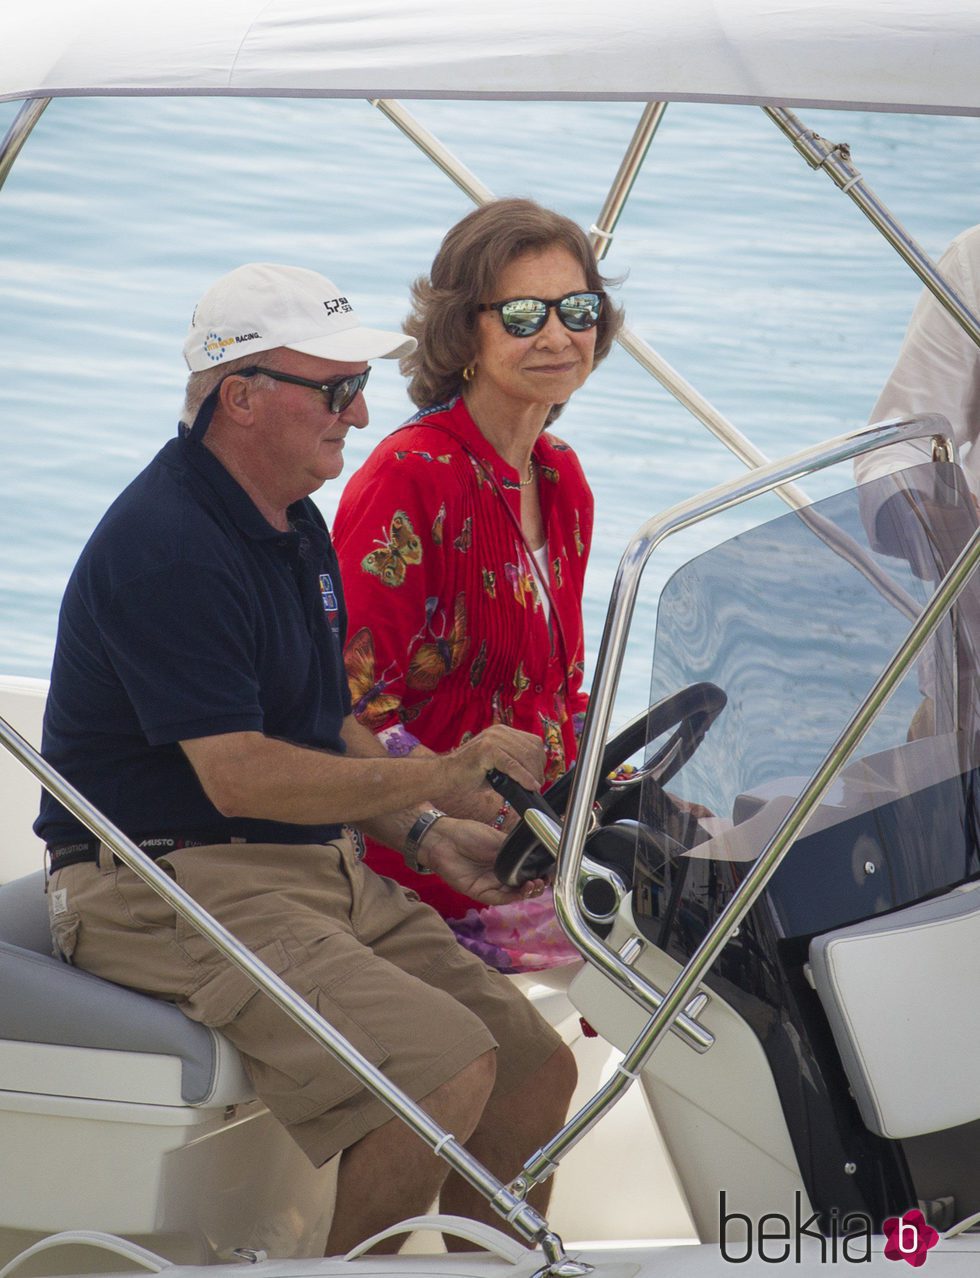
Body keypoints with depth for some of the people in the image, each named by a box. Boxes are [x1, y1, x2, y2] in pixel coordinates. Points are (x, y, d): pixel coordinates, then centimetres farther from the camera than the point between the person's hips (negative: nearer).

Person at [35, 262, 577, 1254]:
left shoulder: (294, 523, 14)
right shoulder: (167, 546, -18)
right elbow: (240, 776, -23)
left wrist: (425, 832, 5)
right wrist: (445, 775, -18)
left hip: (324, 871, 10)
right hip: (178, 883, -9)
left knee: (537, 1067, -1)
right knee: (447, 1070, -24)